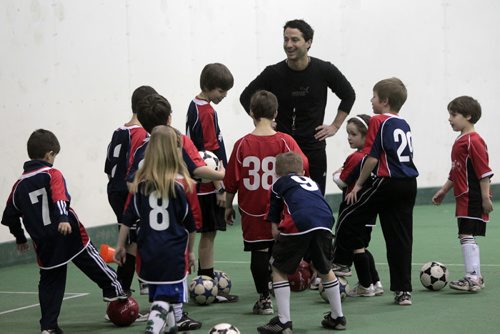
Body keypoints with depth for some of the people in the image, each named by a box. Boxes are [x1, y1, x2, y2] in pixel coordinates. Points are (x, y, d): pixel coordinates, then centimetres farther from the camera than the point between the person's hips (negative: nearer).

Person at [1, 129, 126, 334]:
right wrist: (63, 218, -38)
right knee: (92, 261, 16)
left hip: (45, 244, 4)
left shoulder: (20, 184, 10)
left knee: (49, 282, 10)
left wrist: (20, 238, 29)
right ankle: (113, 290, 23)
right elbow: (60, 198, -24)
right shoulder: (52, 175, -4)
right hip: (70, 234, -4)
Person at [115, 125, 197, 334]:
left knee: (157, 298, 19)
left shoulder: (140, 183, 0)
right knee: (168, 298, -3)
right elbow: (191, 225, 1)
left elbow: (128, 219, 3)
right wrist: (190, 251, 14)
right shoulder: (182, 184, -7)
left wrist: (120, 246, 14)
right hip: (174, 253, -3)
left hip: (148, 252, 3)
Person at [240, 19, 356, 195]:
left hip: (313, 147, 1)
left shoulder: (324, 71, -6)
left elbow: (348, 95, 10)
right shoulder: (273, 73, -7)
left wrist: (335, 126, 5)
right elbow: (246, 97, 7)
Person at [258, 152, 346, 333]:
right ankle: (337, 317, 33)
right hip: (325, 222, 5)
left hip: (299, 223, -5)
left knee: (279, 269, 10)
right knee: (324, 269, 26)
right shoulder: (312, 183, 37)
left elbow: (274, 216, 17)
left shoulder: (279, 184, 23)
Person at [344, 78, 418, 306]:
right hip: (409, 185, 7)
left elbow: (372, 158, -13)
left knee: (348, 218, 9)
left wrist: (358, 184, -4)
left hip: (387, 183, -7)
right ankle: (403, 291, 7)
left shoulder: (378, 122, -6)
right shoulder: (404, 125, 16)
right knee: (401, 237, 8)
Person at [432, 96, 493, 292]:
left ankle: (473, 278, -13)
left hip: (473, 199, -10)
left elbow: (484, 172, -18)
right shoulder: (460, 142, 16)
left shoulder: (474, 141, -15)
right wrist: (444, 190, 25)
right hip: (463, 198, 10)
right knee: (466, 237, 12)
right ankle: (476, 278, 19)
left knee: (467, 235, -13)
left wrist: (485, 197, -20)